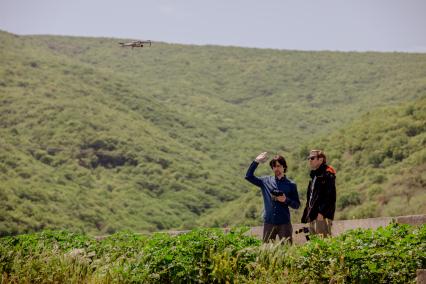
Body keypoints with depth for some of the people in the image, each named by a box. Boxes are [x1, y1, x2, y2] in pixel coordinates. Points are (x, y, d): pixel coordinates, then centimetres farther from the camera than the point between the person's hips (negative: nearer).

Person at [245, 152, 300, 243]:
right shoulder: (266, 181, 9)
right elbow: (248, 176, 8)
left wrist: (286, 200, -13)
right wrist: (256, 162, 0)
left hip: (284, 223, -2)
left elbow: (297, 205, 6)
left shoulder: (291, 185, 4)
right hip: (269, 223, 2)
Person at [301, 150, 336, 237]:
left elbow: (330, 197, -16)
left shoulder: (327, 175, -8)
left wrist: (321, 212, -23)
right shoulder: (314, 176, 22)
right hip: (312, 217, 10)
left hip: (322, 217, -10)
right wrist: (307, 215, 18)